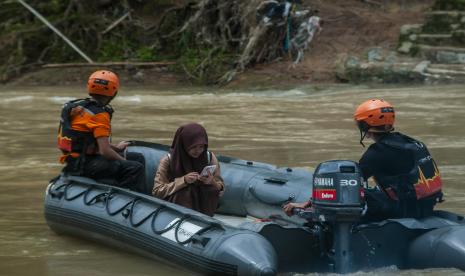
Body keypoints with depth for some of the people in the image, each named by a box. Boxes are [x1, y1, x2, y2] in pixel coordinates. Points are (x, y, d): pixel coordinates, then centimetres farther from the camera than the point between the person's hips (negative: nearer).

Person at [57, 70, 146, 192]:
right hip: (83, 164, -10)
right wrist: (124, 161, -6)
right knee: (135, 168, -21)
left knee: (138, 158, 13)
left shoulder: (78, 106, 12)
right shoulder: (99, 114, -17)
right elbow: (105, 151, -22)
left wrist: (116, 148, 27)